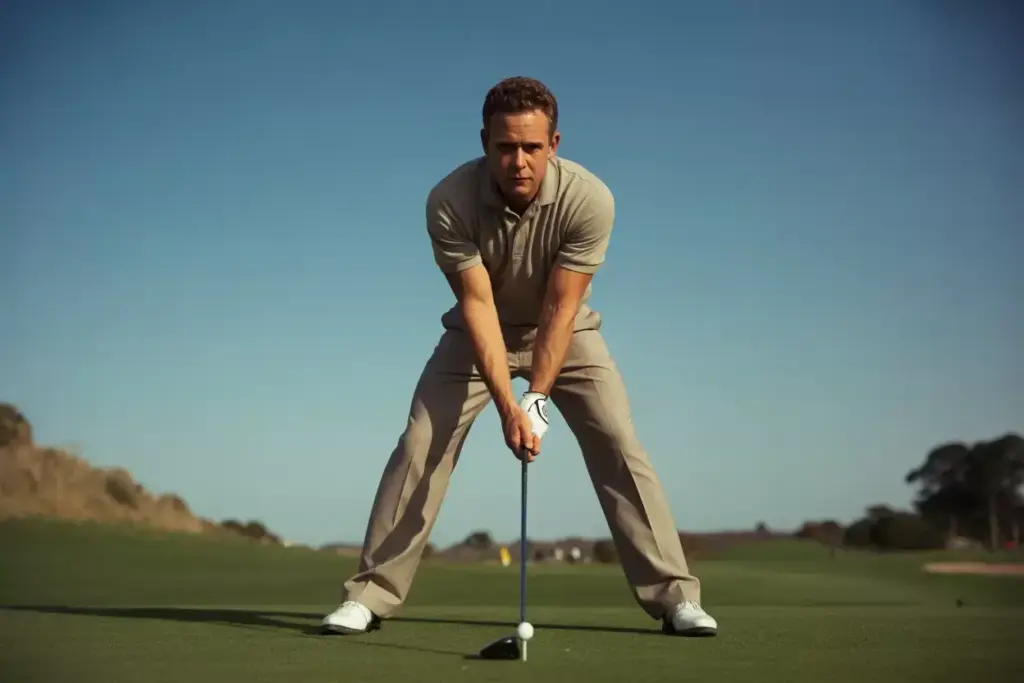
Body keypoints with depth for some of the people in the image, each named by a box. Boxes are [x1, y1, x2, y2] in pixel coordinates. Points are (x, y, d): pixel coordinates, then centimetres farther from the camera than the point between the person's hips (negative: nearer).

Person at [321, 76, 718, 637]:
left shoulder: (589, 199, -30)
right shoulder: (449, 201, -29)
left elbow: (560, 308, -27)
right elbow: (477, 302, -28)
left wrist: (537, 396, -34)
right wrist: (506, 404, -35)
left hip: (564, 333, 0)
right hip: (479, 332, 0)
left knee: (619, 445, -11)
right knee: (421, 443, -11)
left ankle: (672, 595, -2)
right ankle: (370, 594, -1)